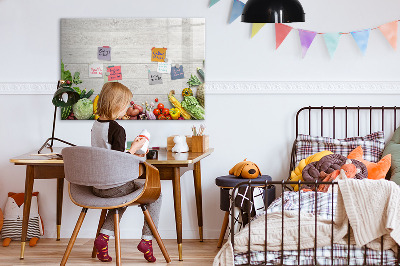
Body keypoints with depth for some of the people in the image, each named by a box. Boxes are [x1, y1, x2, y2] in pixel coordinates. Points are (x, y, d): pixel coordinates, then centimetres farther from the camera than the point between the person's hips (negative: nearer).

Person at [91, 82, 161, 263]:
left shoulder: (95, 125, 6)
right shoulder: (117, 129, -20)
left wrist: (131, 154, 19)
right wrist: (134, 148, -8)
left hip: (96, 186, 8)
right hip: (114, 186, -8)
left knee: (123, 195, 35)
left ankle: (104, 236, 18)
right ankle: (147, 239, 9)